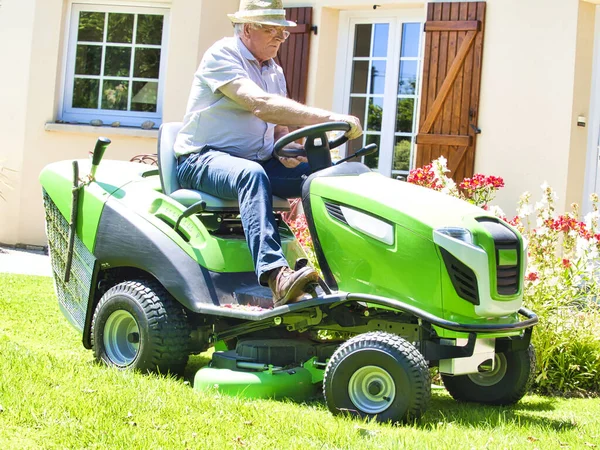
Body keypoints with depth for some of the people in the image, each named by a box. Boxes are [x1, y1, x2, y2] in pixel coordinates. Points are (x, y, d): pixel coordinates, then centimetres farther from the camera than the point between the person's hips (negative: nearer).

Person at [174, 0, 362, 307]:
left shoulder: (275, 72, 18)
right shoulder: (222, 55, -9)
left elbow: (278, 127, 21)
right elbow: (260, 105, -24)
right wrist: (328, 119, -31)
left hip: (256, 162, 8)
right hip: (202, 160, -8)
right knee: (252, 174, -40)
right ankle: (275, 275, -56)